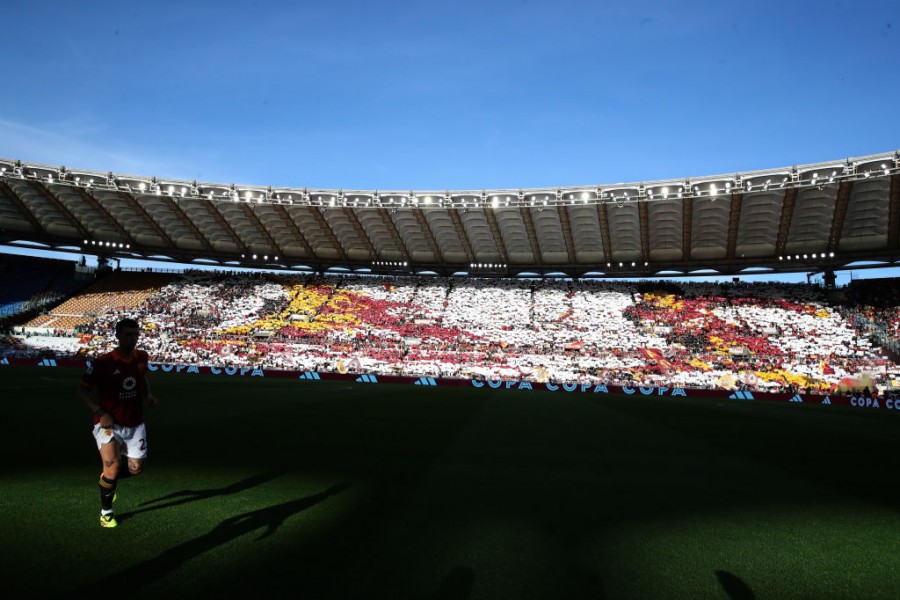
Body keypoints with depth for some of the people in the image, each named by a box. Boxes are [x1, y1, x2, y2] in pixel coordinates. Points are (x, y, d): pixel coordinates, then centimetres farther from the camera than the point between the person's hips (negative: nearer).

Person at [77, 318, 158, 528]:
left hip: (135, 424, 5)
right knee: (113, 463, -22)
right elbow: (82, 390, -8)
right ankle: (106, 512, 0)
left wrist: (148, 394, -1)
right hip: (109, 423, -4)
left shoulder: (142, 358, -2)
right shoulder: (103, 363, -16)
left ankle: (108, 478, 39)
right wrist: (100, 413, -20)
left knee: (136, 468, 4)